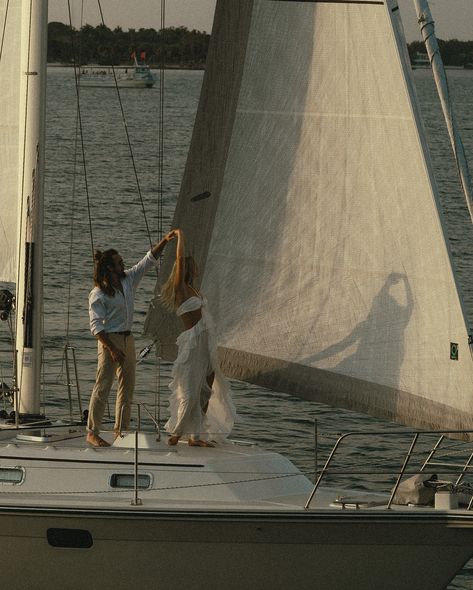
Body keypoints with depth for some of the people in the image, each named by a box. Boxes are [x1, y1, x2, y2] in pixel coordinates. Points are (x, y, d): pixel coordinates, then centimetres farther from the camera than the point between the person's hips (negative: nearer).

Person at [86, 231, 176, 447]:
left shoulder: (128, 280, 7)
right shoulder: (98, 294, -13)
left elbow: (149, 261, 12)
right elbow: (96, 326, -16)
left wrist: (165, 241, 0)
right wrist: (112, 349, -22)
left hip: (127, 339, 8)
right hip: (110, 340, -8)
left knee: (128, 386, 10)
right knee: (103, 386, -8)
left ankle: (121, 431, 18)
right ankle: (92, 432, -6)